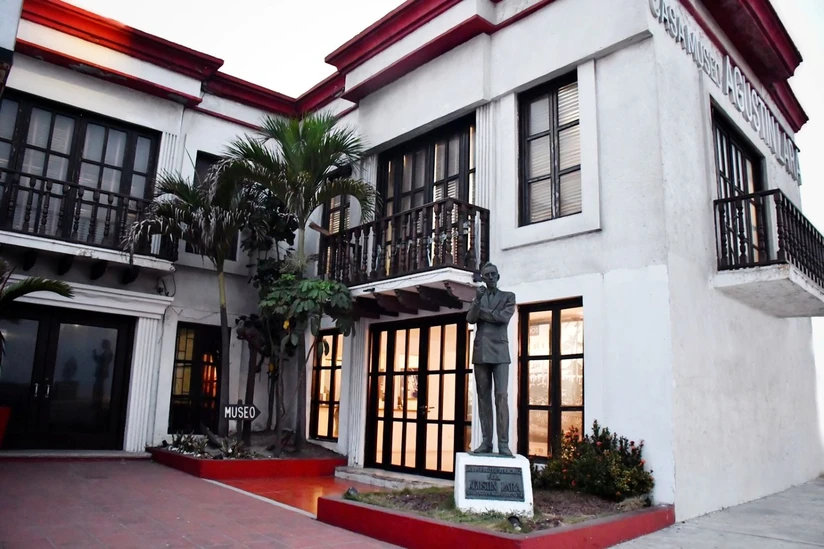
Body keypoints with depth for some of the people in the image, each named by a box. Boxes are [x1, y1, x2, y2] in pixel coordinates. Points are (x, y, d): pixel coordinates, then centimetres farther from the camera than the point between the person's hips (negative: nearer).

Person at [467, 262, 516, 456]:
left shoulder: (508, 296, 9)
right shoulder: (477, 297, 16)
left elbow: (503, 317, -8)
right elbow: (470, 319, 0)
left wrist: (481, 312, -2)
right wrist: (477, 300, -14)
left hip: (499, 351, -3)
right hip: (480, 351, 3)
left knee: (501, 396, -12)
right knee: (483, 397, 1)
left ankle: (503, 443, -12)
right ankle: (486, 442, 4)